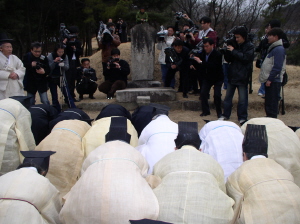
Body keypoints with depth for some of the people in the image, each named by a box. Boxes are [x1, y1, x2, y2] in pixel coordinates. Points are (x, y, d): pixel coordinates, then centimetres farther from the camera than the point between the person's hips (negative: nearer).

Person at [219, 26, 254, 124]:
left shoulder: (249, 46, -4)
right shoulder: (235, 45, 11)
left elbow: (246, 58, -20)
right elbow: (228, 59, 11)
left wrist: (233, 51, -16)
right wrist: (227, 51, -7)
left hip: (242, 77, -6)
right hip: (232, 75, 6)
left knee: (242, 99, 1)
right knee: (228, 97, 12)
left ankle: (242, 117, 11)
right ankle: (226, 114, 24)